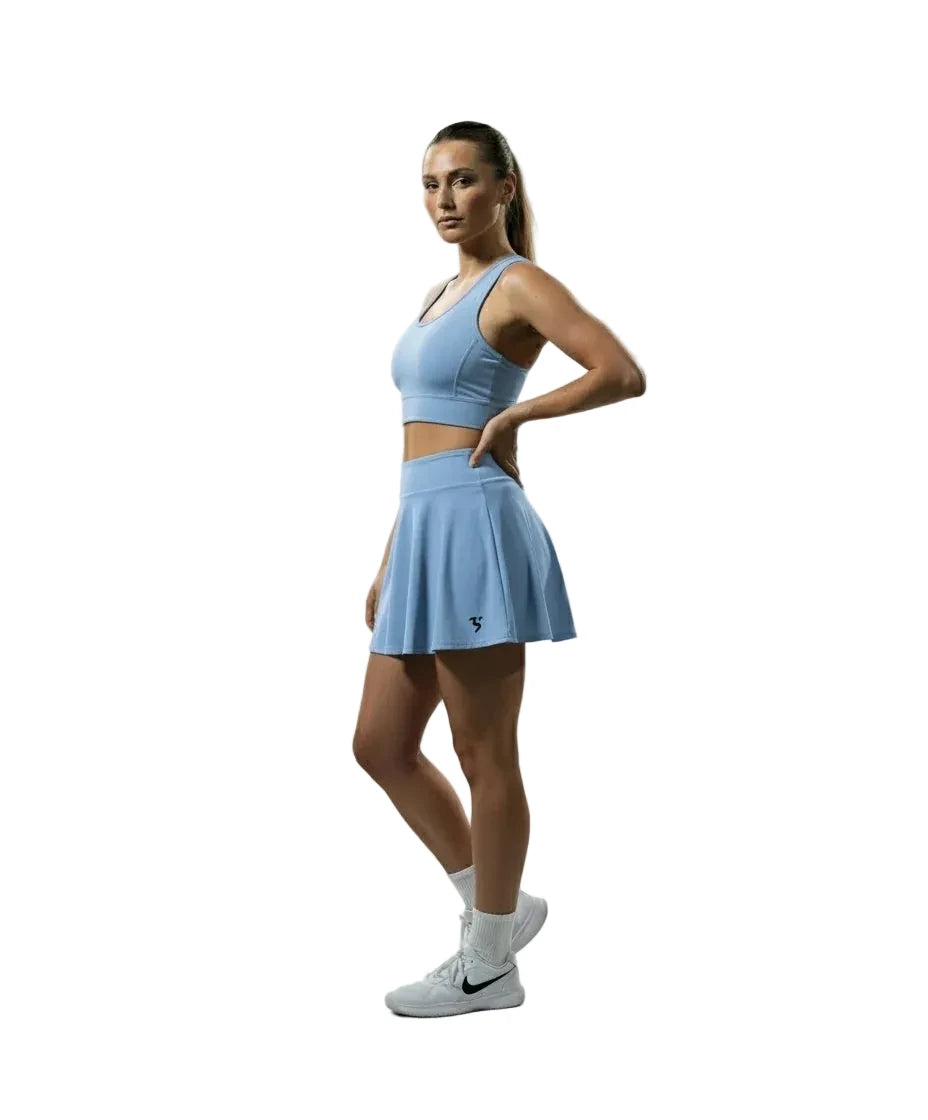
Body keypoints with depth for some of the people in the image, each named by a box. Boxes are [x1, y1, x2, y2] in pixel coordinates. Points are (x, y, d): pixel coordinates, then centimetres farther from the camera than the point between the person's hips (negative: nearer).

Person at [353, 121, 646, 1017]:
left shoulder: (520, 285, -4)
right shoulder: (440, 294, 21)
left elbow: (623, 374, -19)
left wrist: (516, 414, -9)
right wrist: (388, 564, 20)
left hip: (474, 526, -9)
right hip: (425, 532, 9)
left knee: (484, 755, 0)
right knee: (381, 746, 11)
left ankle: (488, 967, 13)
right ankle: (498, 906, 24)